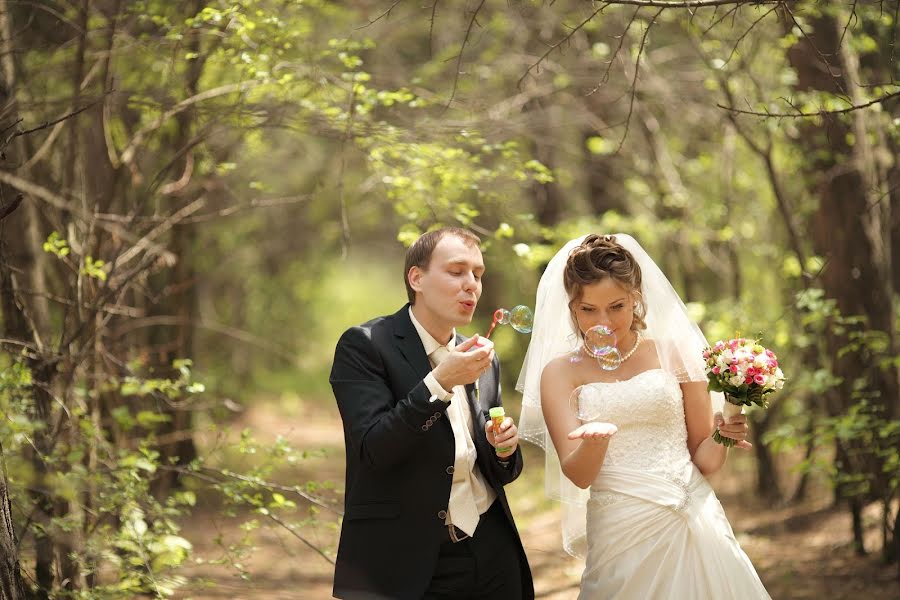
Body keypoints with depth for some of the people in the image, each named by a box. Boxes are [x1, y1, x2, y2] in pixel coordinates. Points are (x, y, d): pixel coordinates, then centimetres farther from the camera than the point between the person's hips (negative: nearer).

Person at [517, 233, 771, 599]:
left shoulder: (673, 352, 3)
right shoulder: (560, 373, 3)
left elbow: (703, 459, 8)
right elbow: (578, 475, -7)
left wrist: (723, 438, -13)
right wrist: (597, 439, -27)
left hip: (695, 525, 1)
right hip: (621, 538, 0)